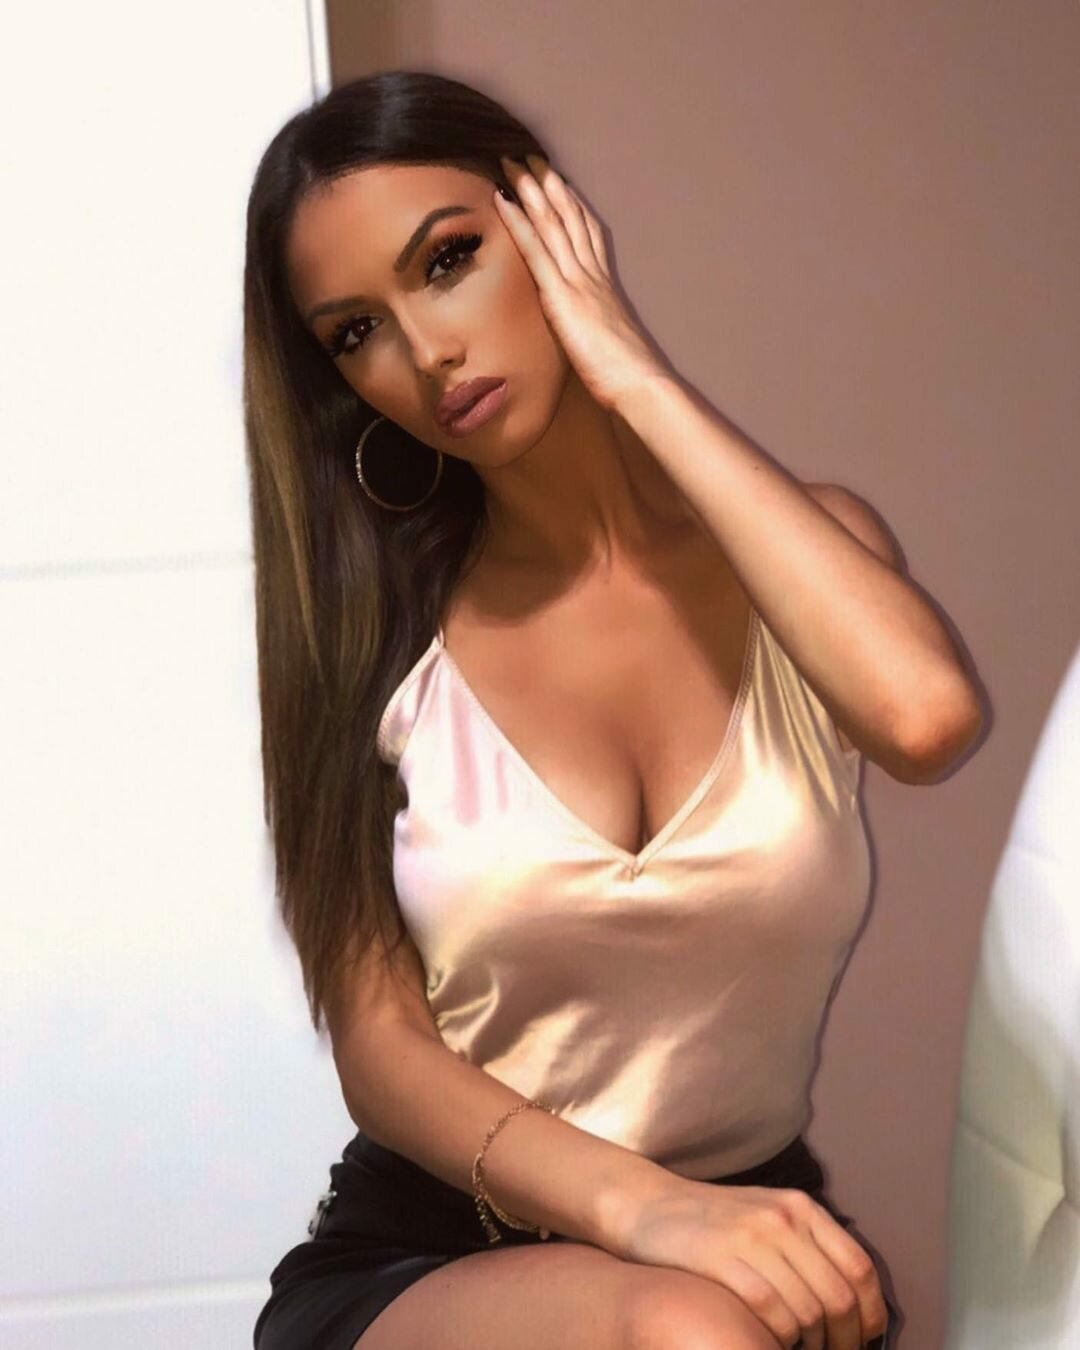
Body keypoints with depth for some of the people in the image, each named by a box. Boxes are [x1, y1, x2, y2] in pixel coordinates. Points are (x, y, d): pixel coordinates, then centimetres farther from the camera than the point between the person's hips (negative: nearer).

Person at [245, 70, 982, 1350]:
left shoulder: (800, 543, 1)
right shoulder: (374, 636, -1)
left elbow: (924, 716, -24)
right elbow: (381, 1046, -6)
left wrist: (635, 380, -15)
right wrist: (640, 1207, -25)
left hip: (750, 1242, 2)